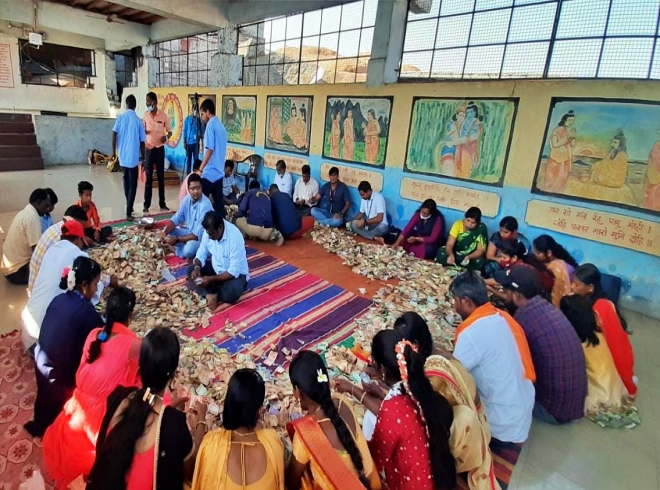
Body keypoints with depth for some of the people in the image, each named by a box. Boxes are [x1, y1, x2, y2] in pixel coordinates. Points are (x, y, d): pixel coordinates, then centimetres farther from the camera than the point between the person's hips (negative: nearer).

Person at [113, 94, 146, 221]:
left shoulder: (120, 117, 0)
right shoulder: (139, 121, -2)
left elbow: (114, 135, -6)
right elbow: (142, 141, 0)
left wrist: (114, 151, 5)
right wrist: (143, 156, 13)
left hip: (122, 155, 3)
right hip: (133, 157, -3)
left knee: (126, 180, 21)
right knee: (133, 185, 0)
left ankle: (129, 207, 29)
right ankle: (128, 213, -6)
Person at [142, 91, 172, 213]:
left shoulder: (163, 116, -4)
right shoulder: (145, 115, 3)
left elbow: (170, 131, 3)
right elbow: (142, 131, 11)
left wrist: (166, 137, -19)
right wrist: (143, 131, -13)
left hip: (160, 149, -1)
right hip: (149, 148, 1)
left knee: (161, 176, 6)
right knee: (148, 177, 2)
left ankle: (162, 203, 15)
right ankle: (146, 204, 7)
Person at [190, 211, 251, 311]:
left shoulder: (235, 237, -31)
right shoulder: (209, 231, -13)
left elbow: (234, 271, -29)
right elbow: (201, 254, 0)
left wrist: (211, 279, -31)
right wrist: (197, 267, -21)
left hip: (236, 273, -6)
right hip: (216, 268, 6)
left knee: (230, 294, -34)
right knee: (191, 270, -11)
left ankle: (209, 291, -6)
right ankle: (209, 295, -25)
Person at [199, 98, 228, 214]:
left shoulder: (211, 125, -10)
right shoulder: (221, 126, 14)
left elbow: (209, 150, -18)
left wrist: (200, 169, -15)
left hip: (209, 172, -8)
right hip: (219, 172, 8)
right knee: (218, 203, 9)